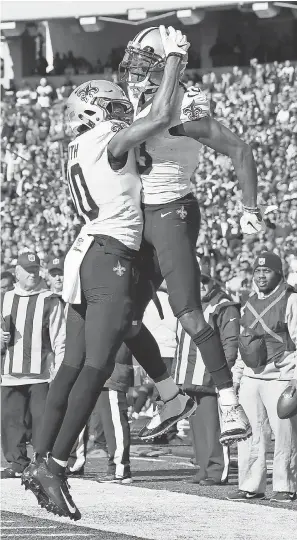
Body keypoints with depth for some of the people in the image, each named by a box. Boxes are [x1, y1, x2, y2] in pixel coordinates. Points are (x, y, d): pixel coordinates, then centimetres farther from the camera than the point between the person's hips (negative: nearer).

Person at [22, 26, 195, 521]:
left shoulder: (79, 147, 19)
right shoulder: (111, 142, -6)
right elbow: (161, 117, -14)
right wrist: (174, 57, -4)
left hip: (85, 254, 9)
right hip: (110, 256, -9)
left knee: (75, 364, 9)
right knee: (96, 367, -13)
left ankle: (42, 462, 6)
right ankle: (54, 466, -20)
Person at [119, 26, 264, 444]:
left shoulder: (185, 111, -17)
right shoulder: (136, 100, 6)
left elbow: (240, 152, -15)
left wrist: (250, 209, -13)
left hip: (171, 215, -9)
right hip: (139, 219, 9)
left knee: (190, 317, -15)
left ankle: (230, 406, -12)